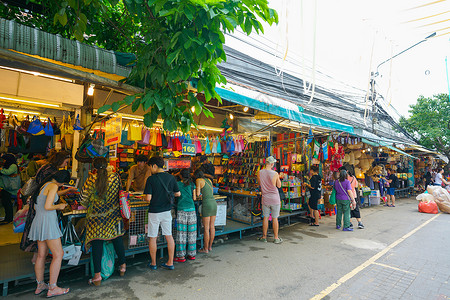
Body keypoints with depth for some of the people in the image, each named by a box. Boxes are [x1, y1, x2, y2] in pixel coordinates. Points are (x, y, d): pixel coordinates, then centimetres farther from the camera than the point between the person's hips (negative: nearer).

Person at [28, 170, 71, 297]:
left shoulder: (44, 184, 13)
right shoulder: (53, 186, -15)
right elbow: (47, 207, -22)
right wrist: (59, 206, -4)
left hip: (38, 220, 10)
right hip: (47, 221, -10)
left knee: (42, 255, 16)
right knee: (58, 254, -3)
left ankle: (40, 285, 26)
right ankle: (52, 288, 1)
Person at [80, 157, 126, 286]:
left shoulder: (91, 180, -12)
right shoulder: (115, 177, -5)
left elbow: (83, 198, -7)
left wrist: (88, 206, 15)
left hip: (96, 216, -2)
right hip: (114, 215, 3)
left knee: (97, 243, 5)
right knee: (117, 239, 16)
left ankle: (97, 275, 9)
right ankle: (122, 266, 31)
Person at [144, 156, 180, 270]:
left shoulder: (151, 179, -14)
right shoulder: (171, 177, -2)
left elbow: (148, 198, -17)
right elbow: (178, 194, 3)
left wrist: (146, 197, 6)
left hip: (154, 212, -4)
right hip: (167, 211, 4)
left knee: (153, 238, 11)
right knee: (169, 236, 12)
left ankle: (153, 263, 24)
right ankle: (170, 263, 18)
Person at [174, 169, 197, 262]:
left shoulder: (177, 184, -1)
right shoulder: (192, 184, 6)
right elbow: (194, 198, 7)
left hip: (181, 210, -2)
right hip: (191, 209, 3)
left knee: (181, 233, 3)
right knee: (192, 232, 10)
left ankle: (181, 256, 9)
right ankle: (192, 254, 19)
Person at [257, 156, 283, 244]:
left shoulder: (259, 173, -7)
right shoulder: (275, 174, -15)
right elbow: (279, 185, -1)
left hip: (265, 198, 3)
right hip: (274, 198, -3)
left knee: (265, 217, 13)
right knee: (275, 218, 7)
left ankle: (264, 237, 24)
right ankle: (276, 238, 18)